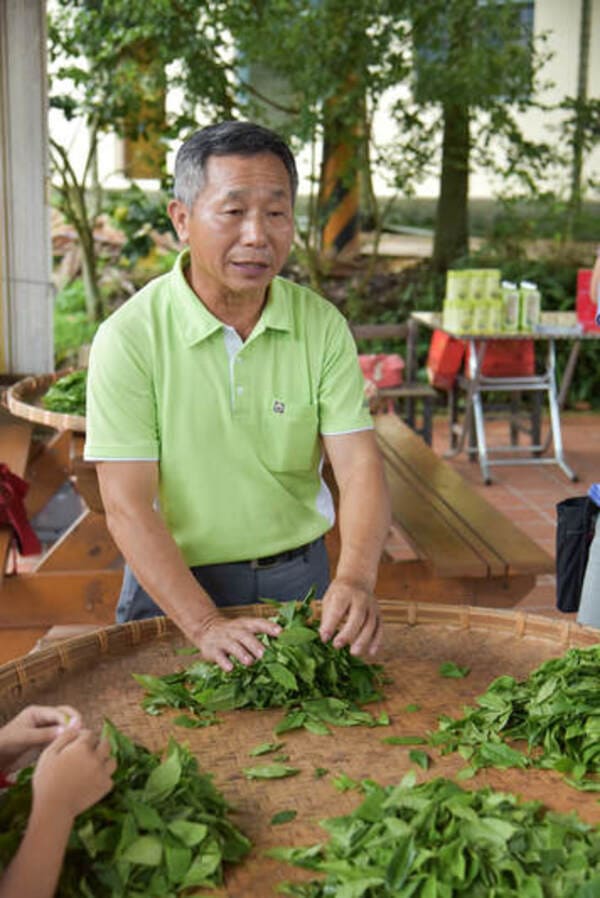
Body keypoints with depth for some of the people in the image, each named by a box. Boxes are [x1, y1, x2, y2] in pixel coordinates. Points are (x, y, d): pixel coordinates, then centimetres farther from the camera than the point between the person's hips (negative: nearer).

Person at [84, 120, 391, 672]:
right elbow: (127, 507, -16)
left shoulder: (323, 326, -4)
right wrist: (205, 625, -25)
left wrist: (355, 581, -27)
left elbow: (359, 467, -9)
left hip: (299, 575, 2)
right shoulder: (128, 336, -14)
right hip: (173, 583, -2)